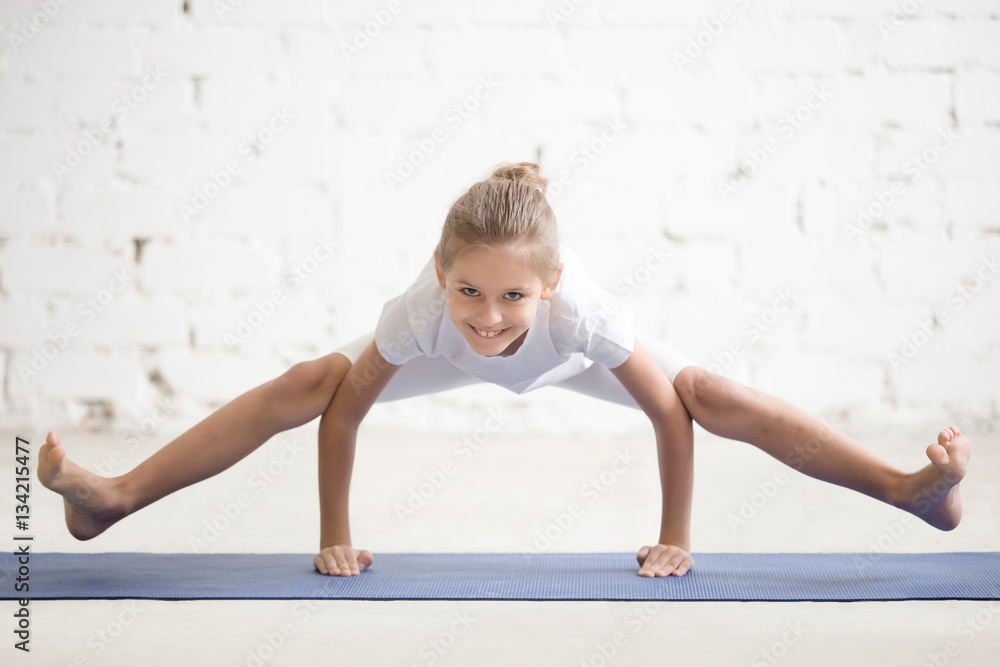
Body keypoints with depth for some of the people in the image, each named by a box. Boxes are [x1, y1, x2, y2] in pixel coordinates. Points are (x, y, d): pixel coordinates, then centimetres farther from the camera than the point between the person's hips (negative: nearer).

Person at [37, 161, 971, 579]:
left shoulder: (583, 311, -45)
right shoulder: (419, 311, -42)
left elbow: (669, 413, -33)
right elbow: (343, 409, -26)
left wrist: (675, 538, -24)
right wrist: (334, 537, -21)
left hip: (565, 356, -1)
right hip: (449, 357, 1)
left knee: (715, 393, -18)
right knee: (303, 384, -14)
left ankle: (913, 488, -15)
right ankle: (113, 498, -8)